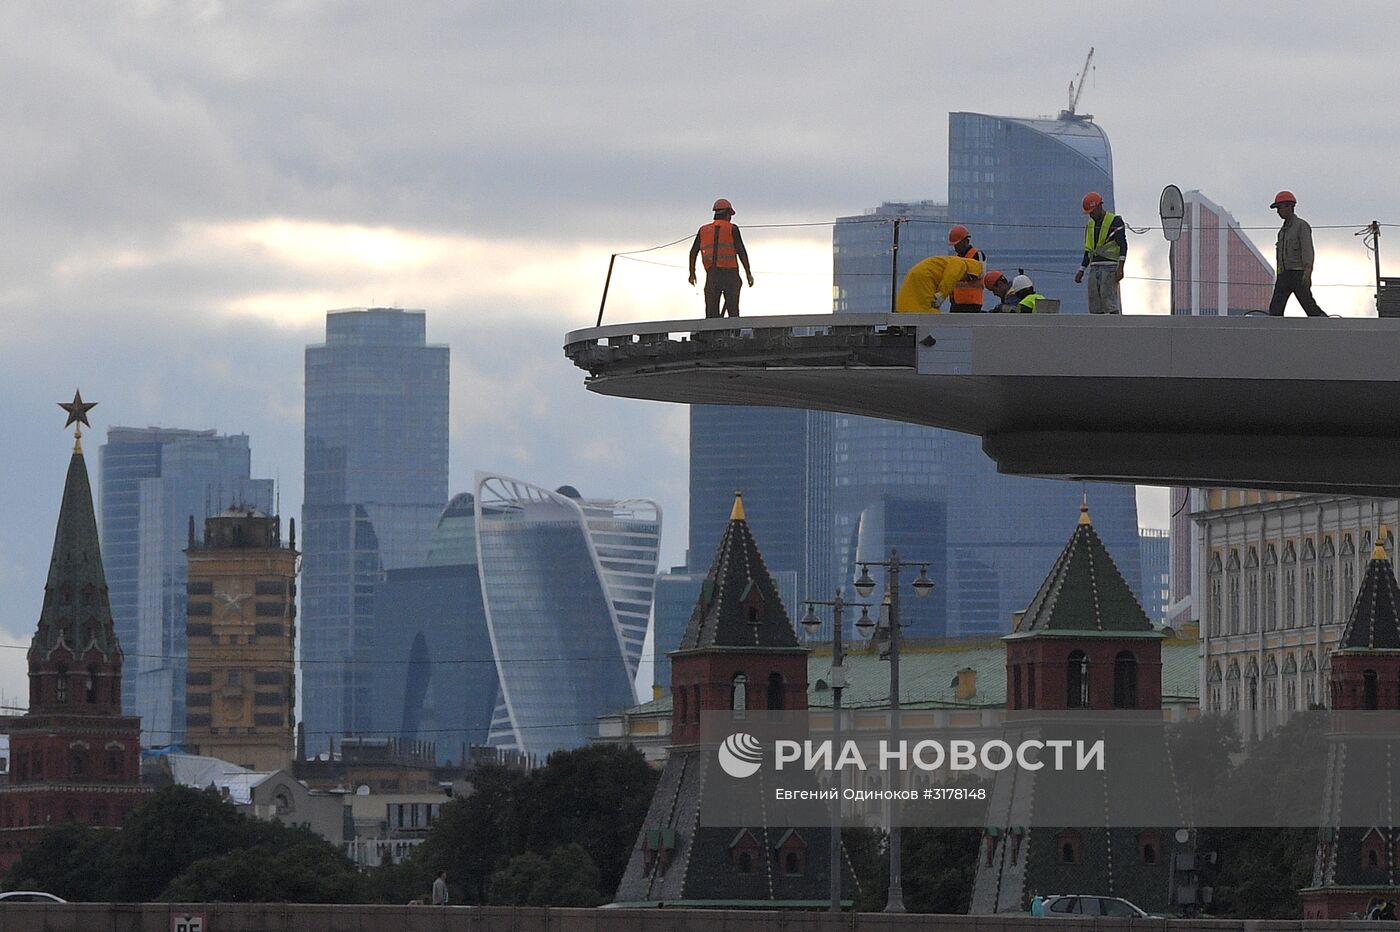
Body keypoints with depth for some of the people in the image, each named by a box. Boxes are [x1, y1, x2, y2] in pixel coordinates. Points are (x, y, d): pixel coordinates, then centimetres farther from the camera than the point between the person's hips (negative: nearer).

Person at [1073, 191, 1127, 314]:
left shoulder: (1115, 221, -3)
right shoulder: (1090, 225, 18)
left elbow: (1123, 245, -10)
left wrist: (1120, 268, -19)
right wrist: (1081, 271, 17)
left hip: (1110, 267, -7)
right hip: (1095, 268, 7)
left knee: (1110, 303, -15)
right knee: (1095, 306, 0)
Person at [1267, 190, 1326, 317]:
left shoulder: (1302, 226, -7)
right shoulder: (1284, 229, 19)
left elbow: (1307, 250, -18)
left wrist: (1307, 273, -31)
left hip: (1298, 274, -7)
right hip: (1284, 276, 7)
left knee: (1311, 309, -4)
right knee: (1275, 308, -6)